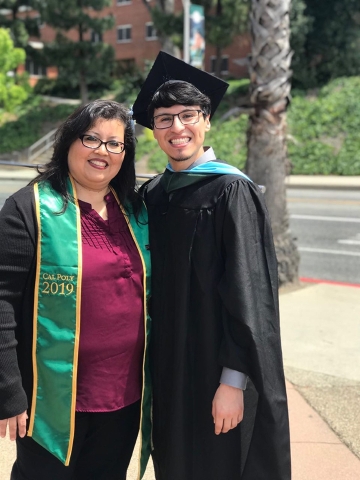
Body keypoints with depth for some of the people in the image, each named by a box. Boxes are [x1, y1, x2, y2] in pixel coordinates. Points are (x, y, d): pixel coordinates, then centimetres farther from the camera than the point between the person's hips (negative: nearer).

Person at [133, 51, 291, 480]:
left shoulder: (232, 191, -13)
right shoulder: (151, 195, 5)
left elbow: (248, 291, -16)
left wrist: (233, 381, -19)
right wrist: (149, 361, 9)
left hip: (218, 367, -5)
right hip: (168, 367, 6)